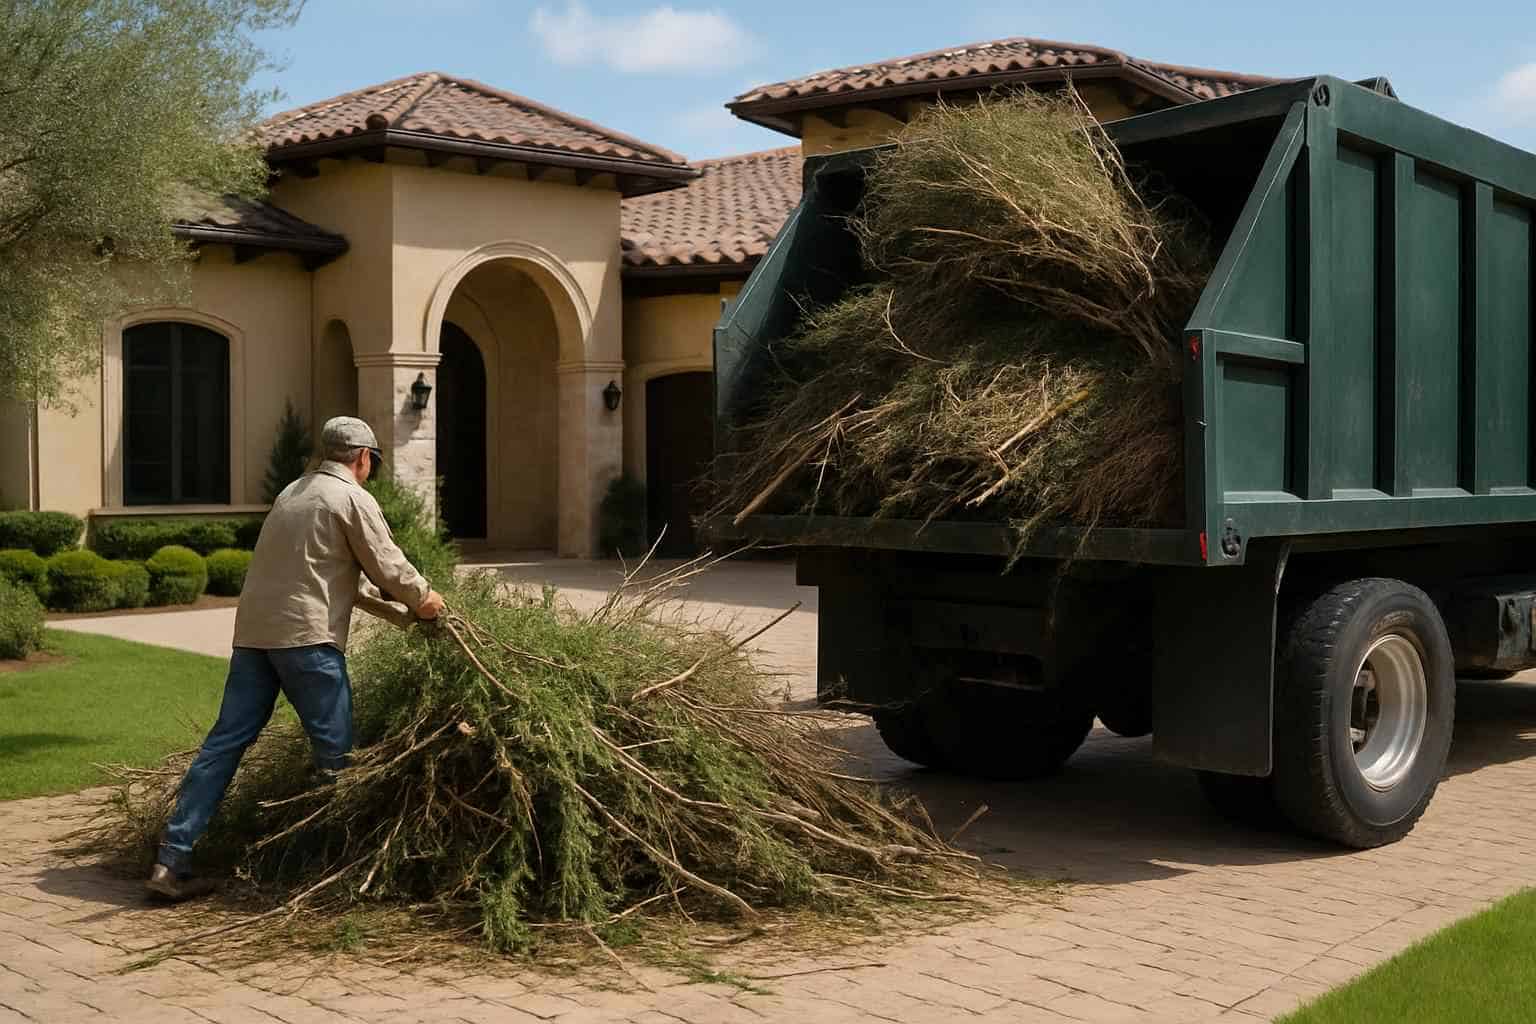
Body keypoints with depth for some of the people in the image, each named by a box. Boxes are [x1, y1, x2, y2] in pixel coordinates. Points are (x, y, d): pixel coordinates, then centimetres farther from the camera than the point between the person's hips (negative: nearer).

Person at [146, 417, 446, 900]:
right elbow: (387, 566, -1)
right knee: (335, 751, 3)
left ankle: (172, 859, 3)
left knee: (226, 741, 6)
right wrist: (423, 597, 16)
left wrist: (355, 594, 33)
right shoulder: (353, 499, -4)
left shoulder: (294, 491, 20)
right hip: (306, 634, -8)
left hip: (254, 631, 8)